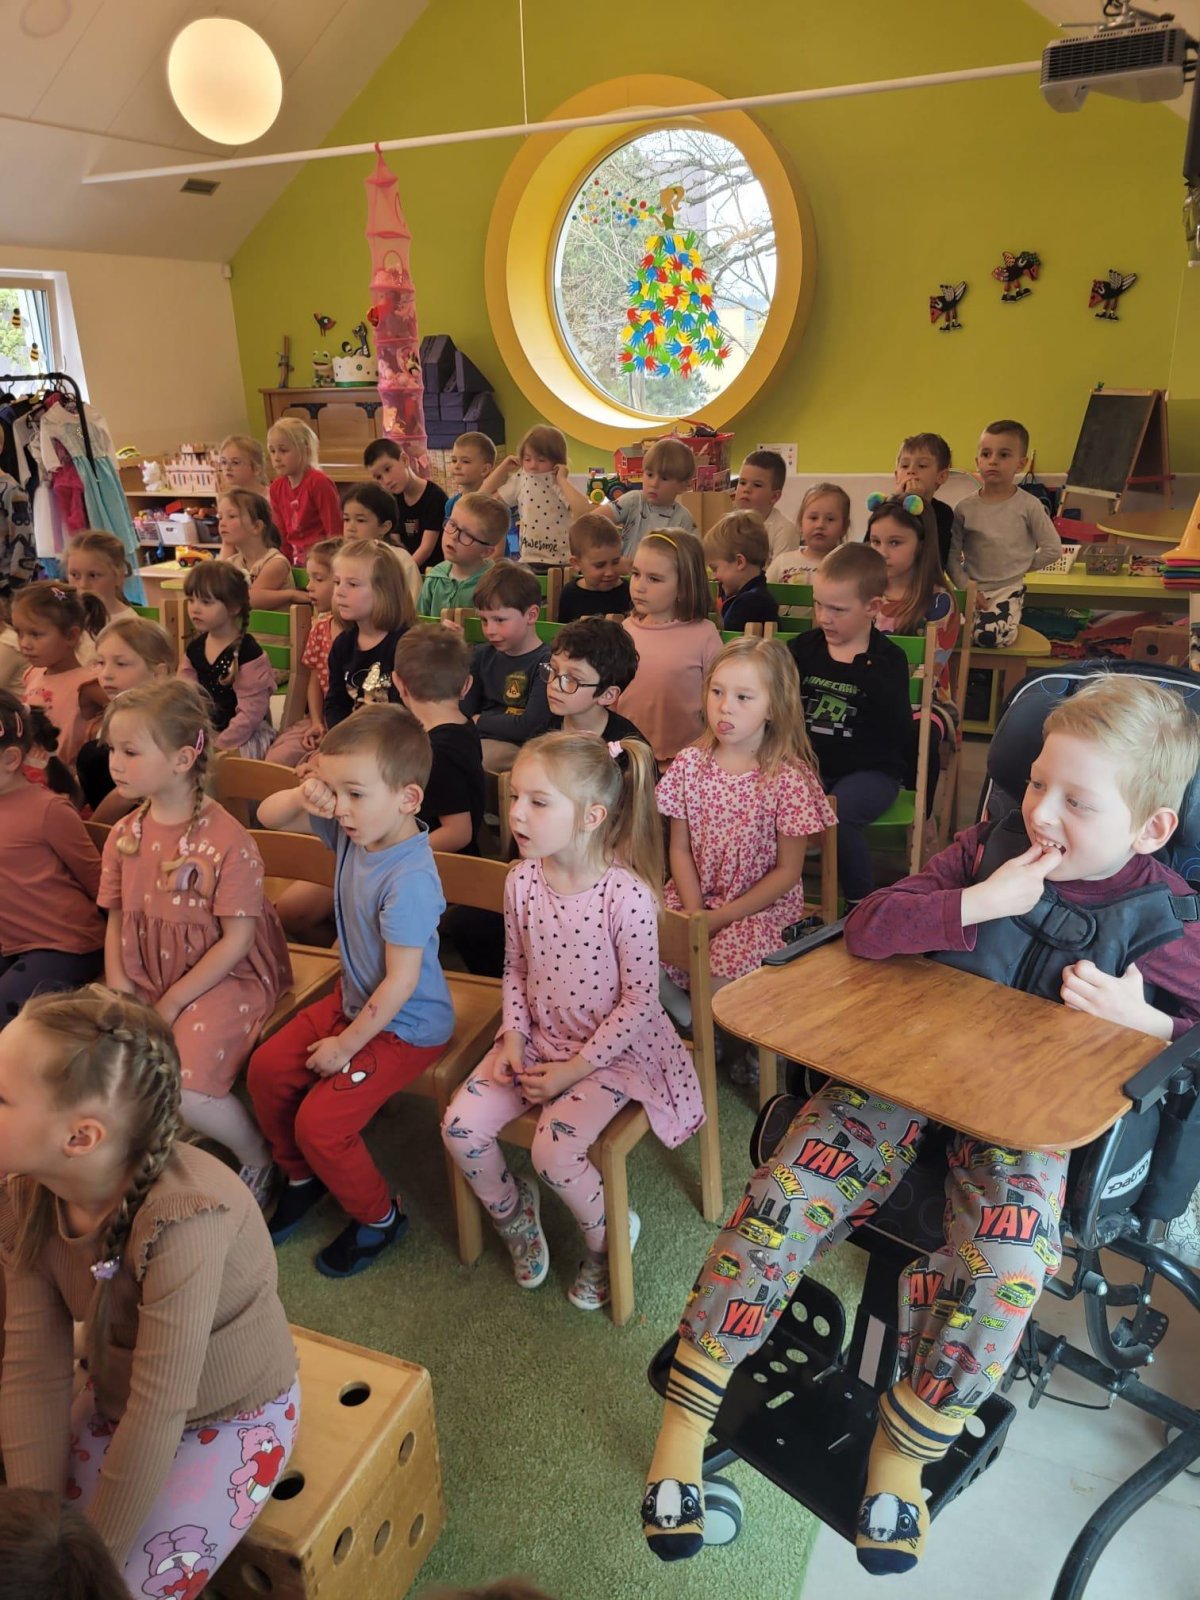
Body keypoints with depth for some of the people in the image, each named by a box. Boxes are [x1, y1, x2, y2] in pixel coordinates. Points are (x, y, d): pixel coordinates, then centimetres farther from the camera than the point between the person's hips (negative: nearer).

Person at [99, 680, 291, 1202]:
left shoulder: (227, 840, -18)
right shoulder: (124, 836, 2)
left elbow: (235, 941, -16)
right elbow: (117, 924, 6)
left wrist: (170, 1005, -14)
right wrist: (120, 1000, -7)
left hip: (223, 978, -6)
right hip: (146, 977, 7)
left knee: (181, 1089, -23)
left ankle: (259, 1160, 7)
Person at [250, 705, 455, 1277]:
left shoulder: (408, 881, -33)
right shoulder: (352, 828, -8)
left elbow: (401, 983, -27)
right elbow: (268, 817, 4)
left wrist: (347, 1045, -15)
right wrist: (302, 795, -20)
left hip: (405, 1026, -9)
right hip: (353, 999, 9)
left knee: (319, 1123, -11)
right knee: (267, 1069, 9)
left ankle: (380, 1217, 17)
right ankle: (302, 1177, 34)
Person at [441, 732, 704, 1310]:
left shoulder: (628, 894, -24)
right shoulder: (522, 880, -7)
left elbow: (639, 1000, -18)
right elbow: (516, 968, 8)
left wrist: (575, 1067, -16)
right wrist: (513, 1037, -5)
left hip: (612, 1048, -5)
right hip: (538, 1040, 6)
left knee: (553, 1148, -23)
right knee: (461, 1124, -9)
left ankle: (611, 1232, 12)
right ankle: (512, 1211, 23)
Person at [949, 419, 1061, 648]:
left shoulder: (1029, 505, -5)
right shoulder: (965, 508, -1)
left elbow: (1053, 548, 1)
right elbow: (952, 554, -1)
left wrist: (1023, 565, 3)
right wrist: (966, 588, -10)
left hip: (1008, 589, -2)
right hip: (972, 589, 2)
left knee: (990, 636, -26)